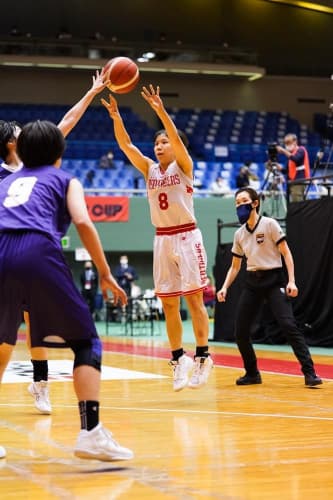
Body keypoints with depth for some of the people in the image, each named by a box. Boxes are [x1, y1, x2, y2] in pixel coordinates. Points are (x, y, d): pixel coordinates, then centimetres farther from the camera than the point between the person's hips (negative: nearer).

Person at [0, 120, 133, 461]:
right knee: (86, 343, 6)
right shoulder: (65, 179, 23)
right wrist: (105, 274, 7)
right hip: (39, 254, -4)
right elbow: (83, 222, 4)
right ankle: (91, 433, -9)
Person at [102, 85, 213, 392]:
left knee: (193, 299, -4)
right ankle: (178, 359, 12)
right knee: (169, 304, 5)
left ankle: (202, 357, 0)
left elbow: (177, 139, -22)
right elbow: (125, 144, -1)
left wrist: (161, 111, -34)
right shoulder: (149, 169, 9)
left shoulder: (183, 165, -3)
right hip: (162, 239, 5)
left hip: (187, 237, -5)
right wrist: (115, 116, -16)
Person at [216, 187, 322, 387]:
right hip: (252, 282, 6)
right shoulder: (239, 234, 11)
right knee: (240, 331, 0)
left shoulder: (269, 224, -5)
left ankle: (309, 372, -17)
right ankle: (252, 373, 18)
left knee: (288, 324, -19)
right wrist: (225, 287, 4)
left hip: (273, 280, -6)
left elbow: (286, 253, -6)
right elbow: (235, 266, 18)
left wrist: (291, 281, -16)